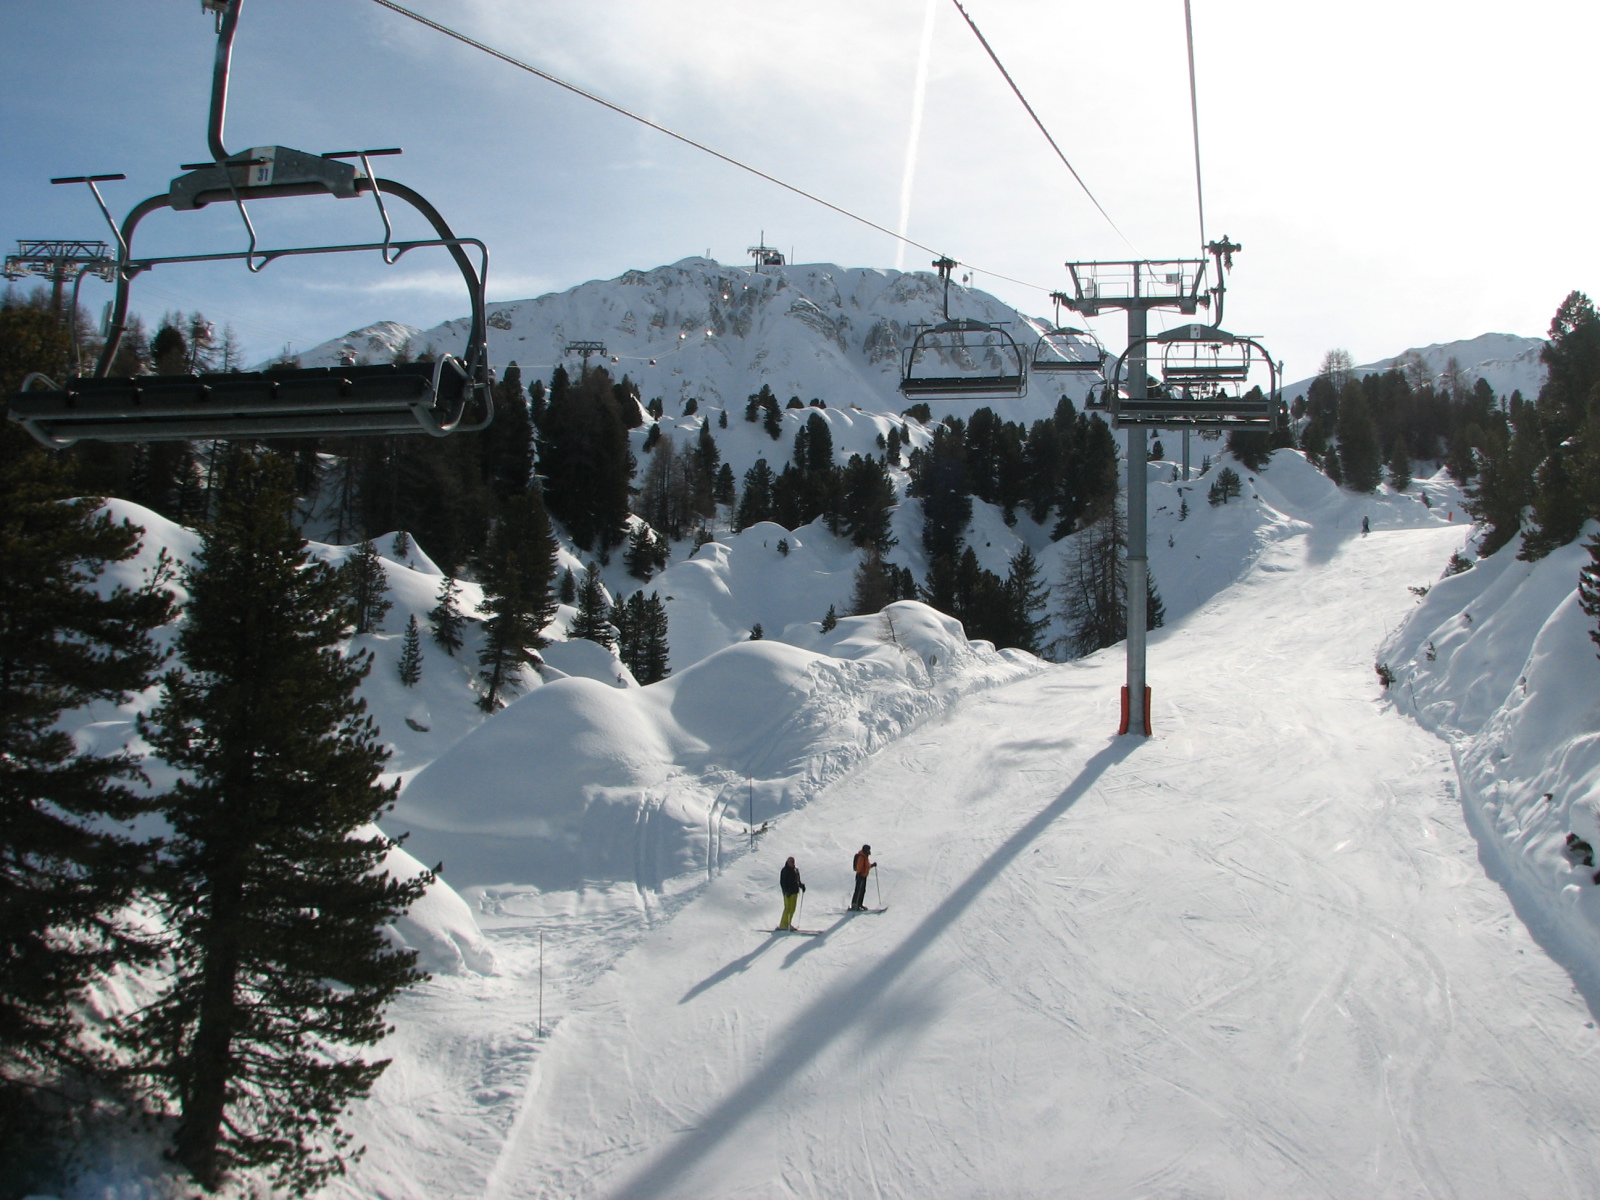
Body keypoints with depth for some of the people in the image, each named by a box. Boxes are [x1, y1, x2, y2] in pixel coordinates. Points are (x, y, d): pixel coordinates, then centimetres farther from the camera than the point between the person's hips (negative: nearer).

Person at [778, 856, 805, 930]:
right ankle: (783, 924, -4)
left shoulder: (796, 870, 13)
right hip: (787, 892, -7)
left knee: (792, 908, 7)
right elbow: (782, 882, -11)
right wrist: (786, 891, -21)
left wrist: (801, 885, 3)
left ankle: (788, 924, 14)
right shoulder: (784, 870, -7)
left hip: (794, 891, 7)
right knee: (787, 908, -9)